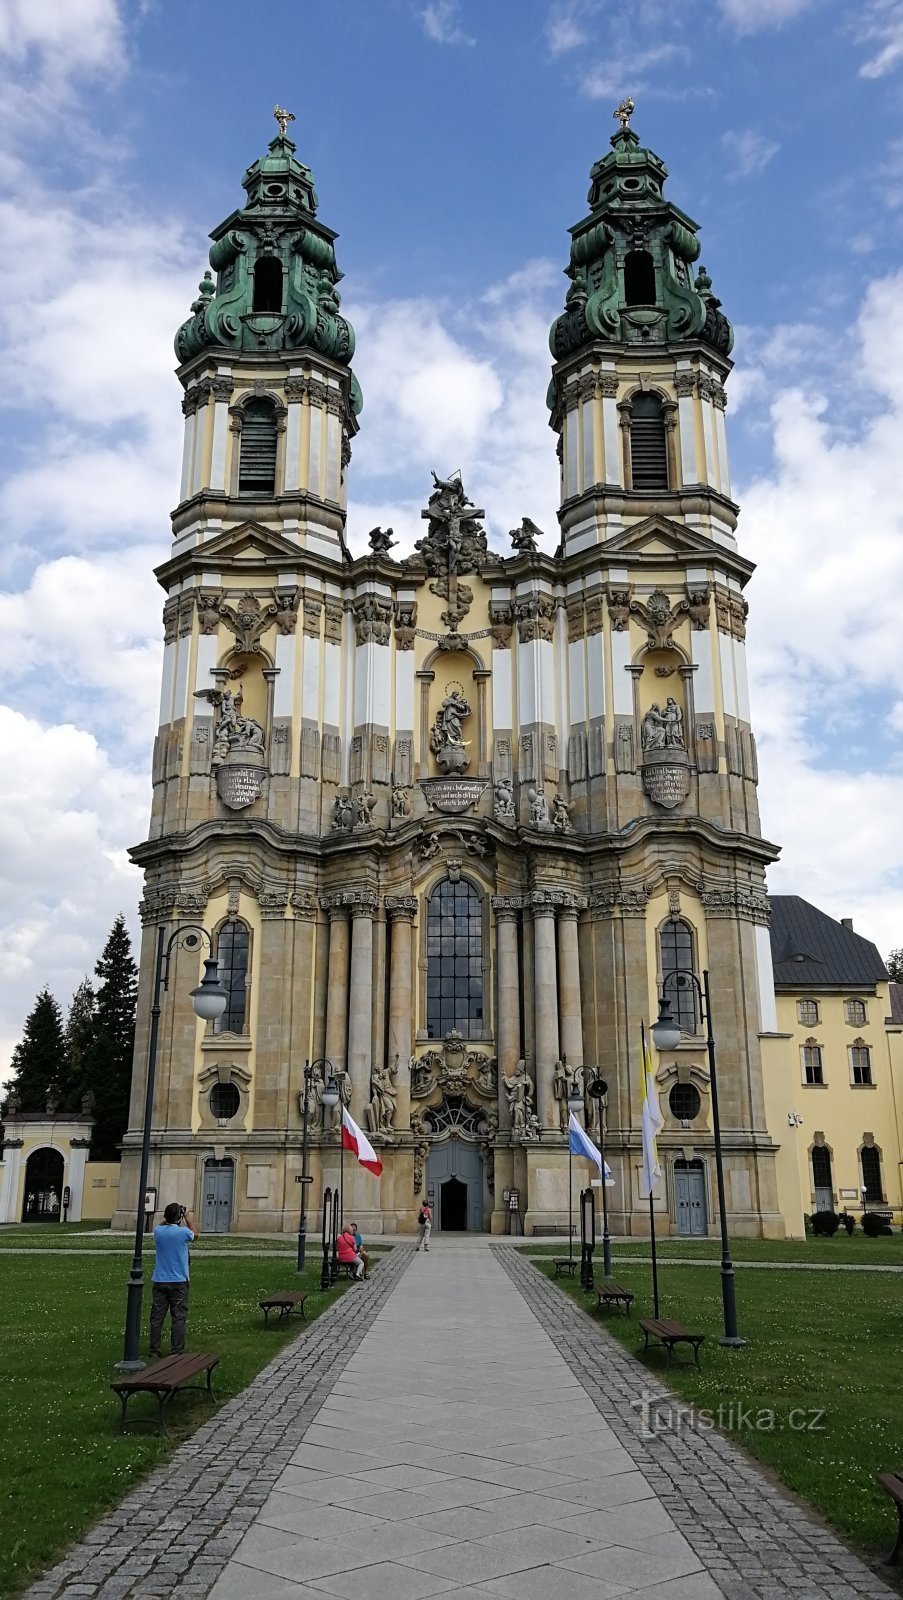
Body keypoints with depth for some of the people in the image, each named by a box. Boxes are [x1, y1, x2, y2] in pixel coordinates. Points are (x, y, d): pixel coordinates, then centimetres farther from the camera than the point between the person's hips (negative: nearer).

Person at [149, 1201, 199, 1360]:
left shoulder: (158, 1232, -4)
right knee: (178, 1318, 2)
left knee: (157, 1317, 9)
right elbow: (196, 1233, 11)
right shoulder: (183, 1232, -13)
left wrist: (166, 1218, 20)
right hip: (179, 1282, -3)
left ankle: (154, 1352, 12)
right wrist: (189, 1217, 19)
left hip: (160, 1281, 3)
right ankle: (176, 1352, 2)